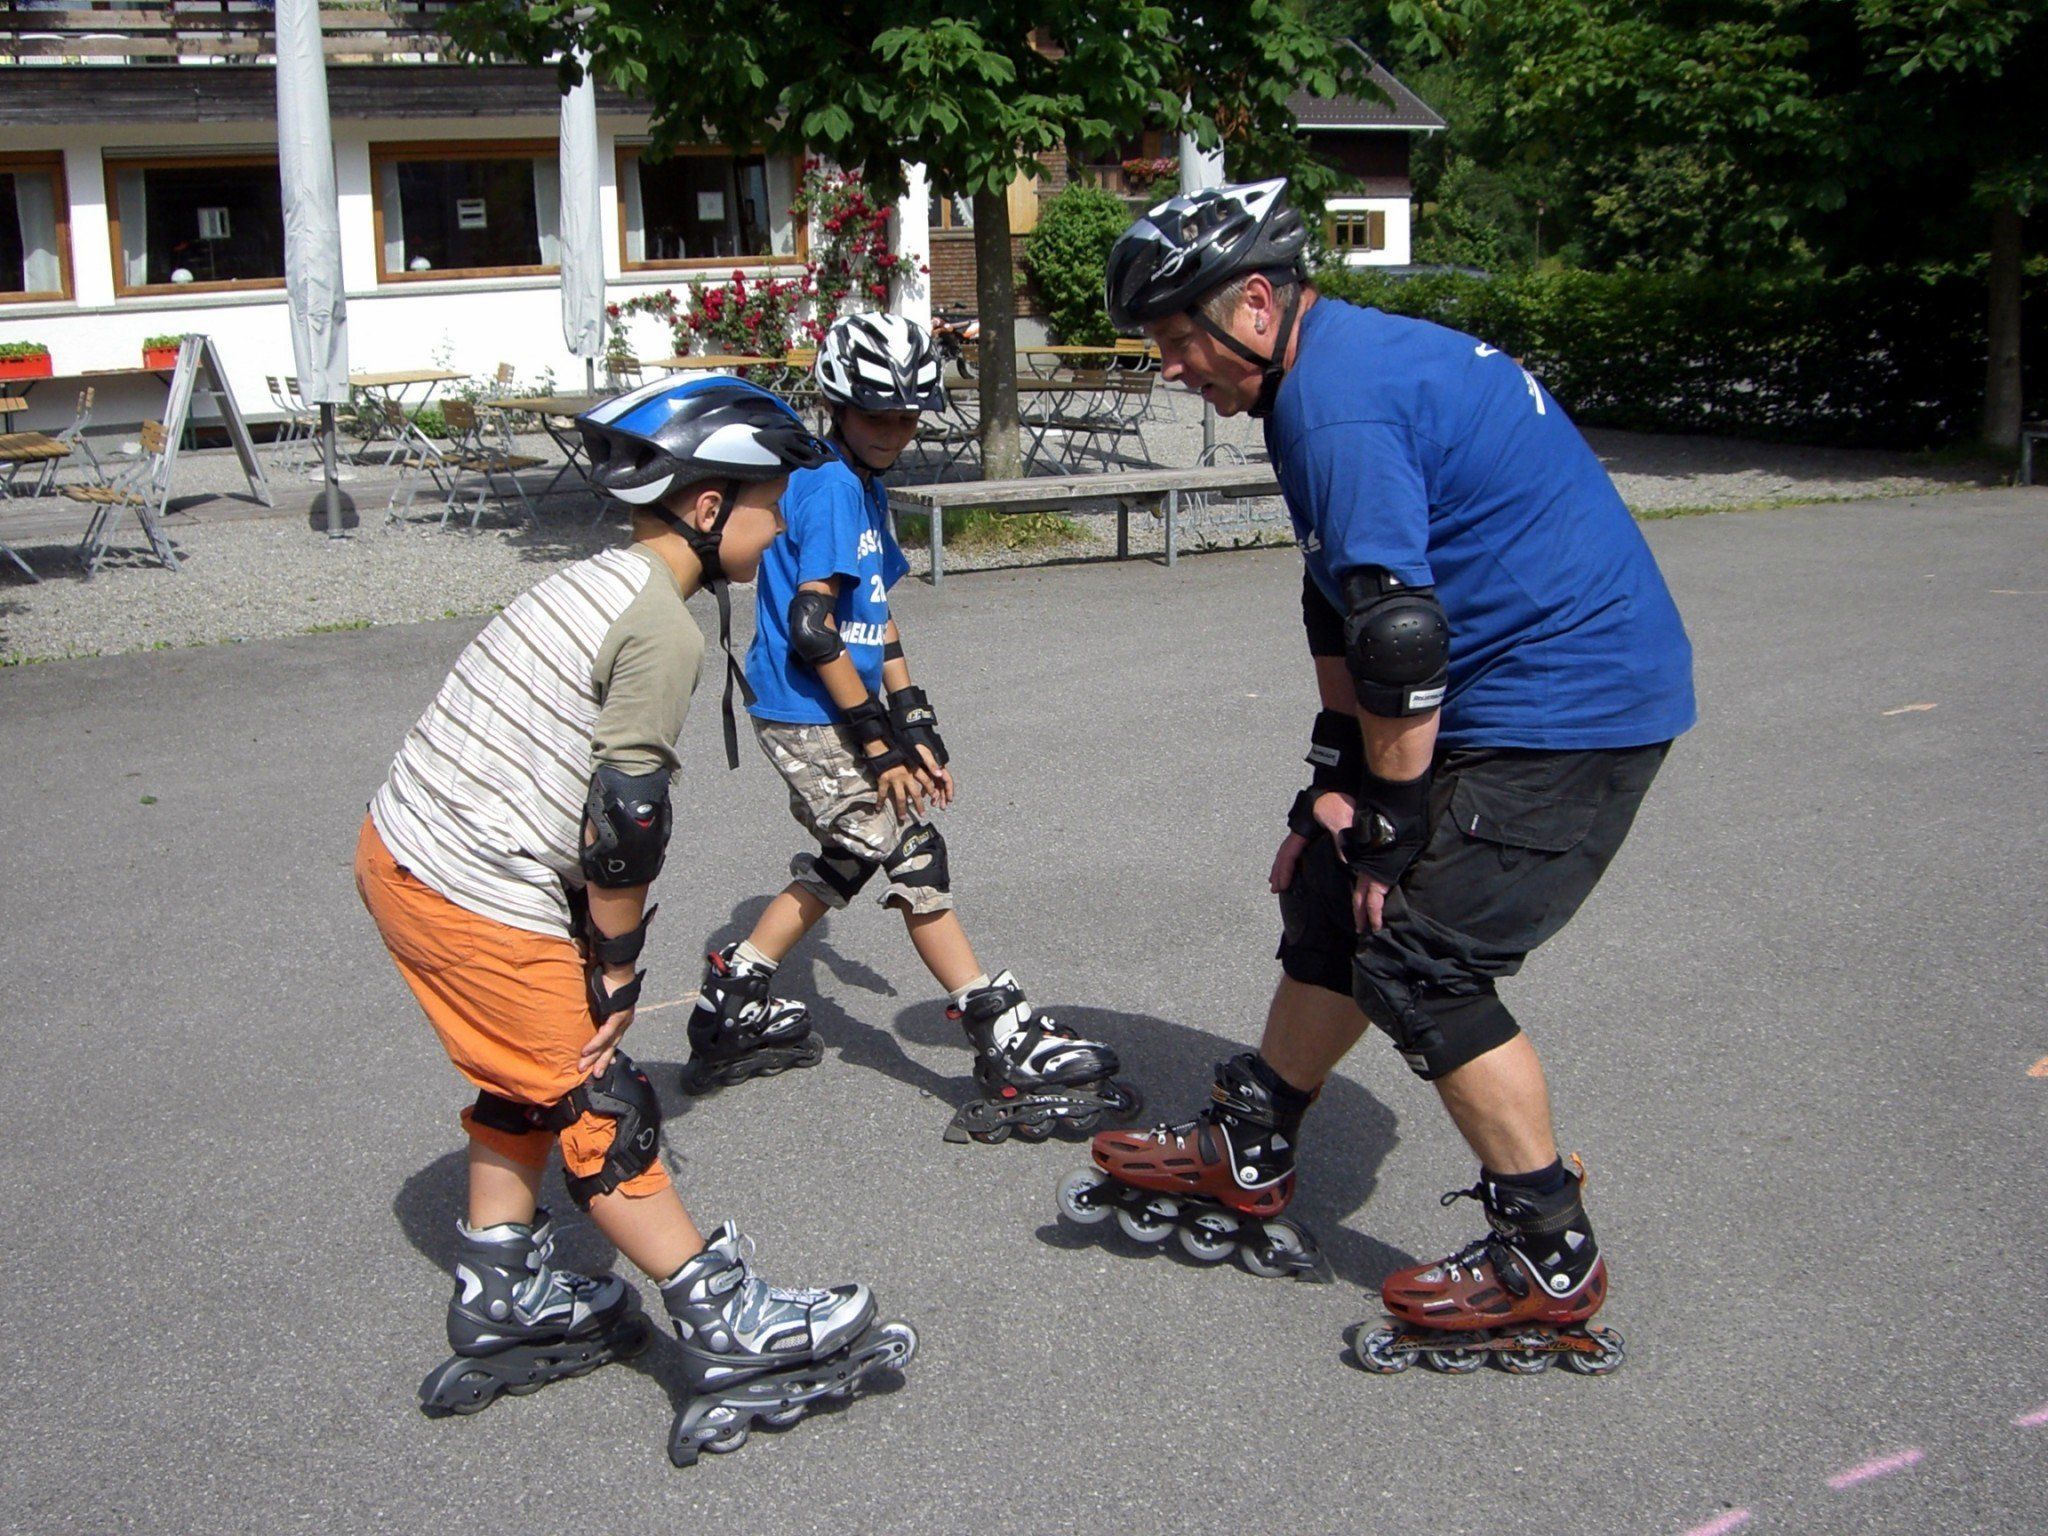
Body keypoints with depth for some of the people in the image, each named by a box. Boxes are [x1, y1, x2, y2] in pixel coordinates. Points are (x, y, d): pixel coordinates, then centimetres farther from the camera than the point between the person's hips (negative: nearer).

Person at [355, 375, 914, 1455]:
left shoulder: (593, 584, 13)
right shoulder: (663, 628, -16)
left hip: (397, 851, 9)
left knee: (532, 1079, 22)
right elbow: (624, 816, -18)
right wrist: (617, 971, -7)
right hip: (475, 900, -9)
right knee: (598, 1110, -1)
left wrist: (596, 953, 12)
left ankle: (500, 1306, 34)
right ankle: (733, 1337, 10)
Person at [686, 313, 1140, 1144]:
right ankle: (1010, 1058, -9)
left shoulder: (867, 486, 14)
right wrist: (879, 741, -19)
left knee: (839, 864, 19)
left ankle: (730, 1011, 30)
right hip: (808, 715, -10)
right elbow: (811, 627, -22)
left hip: (831, 714, 10)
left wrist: (915, 726, 13)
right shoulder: (827, 488, -16)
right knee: (914, 863, -11)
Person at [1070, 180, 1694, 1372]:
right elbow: (1347, 613, 17)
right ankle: (1248, 1161, 28)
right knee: (1336, 902, 14)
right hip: (1514, 688, 10)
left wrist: (1388, 819, -14)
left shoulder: (1338, 395, -20)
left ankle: (1553, 1269, 3)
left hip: (1567, 710, -10)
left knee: (1419, 957, -9)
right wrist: (1339, 790, 15)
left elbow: (1398, 635, -24)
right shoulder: (1345, 364, 14)